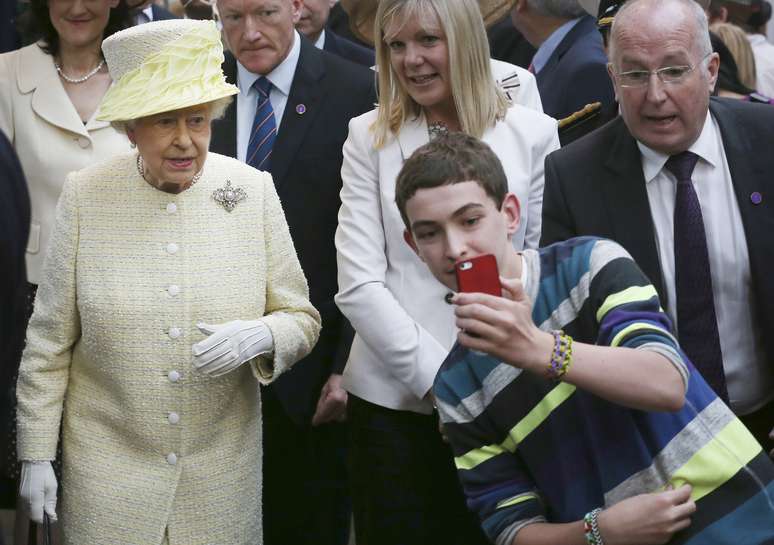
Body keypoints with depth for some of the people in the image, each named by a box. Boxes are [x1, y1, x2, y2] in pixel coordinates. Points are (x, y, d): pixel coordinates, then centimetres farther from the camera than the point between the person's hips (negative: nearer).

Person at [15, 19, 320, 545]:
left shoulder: (253, 190, -4)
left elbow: (303, 320, 2)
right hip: (108, 473, -1)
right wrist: (36, 456, 0)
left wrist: (259, 338, -19)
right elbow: (49, 342, 0)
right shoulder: (86, 196, -6)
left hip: (224, 473, 1)